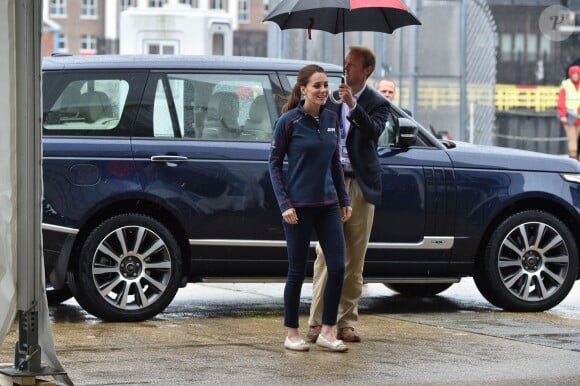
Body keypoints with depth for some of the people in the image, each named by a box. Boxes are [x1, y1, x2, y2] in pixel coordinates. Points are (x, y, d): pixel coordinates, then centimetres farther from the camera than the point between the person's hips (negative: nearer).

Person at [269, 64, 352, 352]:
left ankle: (327, 331, 7)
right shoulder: (288, 121, -8)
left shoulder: (331, 119, 7)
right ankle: (292, 334, 14)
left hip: (328, 204, 5)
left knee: (337, 267, -3)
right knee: (297, 271, 2)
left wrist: (344, 199, 13)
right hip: (299, 207, -5)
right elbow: (274, 163, -5)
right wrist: (284, 203, -12)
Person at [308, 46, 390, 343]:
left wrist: (353, 106, -26)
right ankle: (317, 322, -4)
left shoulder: (376, 103, 4)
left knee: (355, 258, 3)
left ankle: (347, 323, 9)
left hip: (360, 185, -1)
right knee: (325, 253, -5)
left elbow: (374, 132, -15)